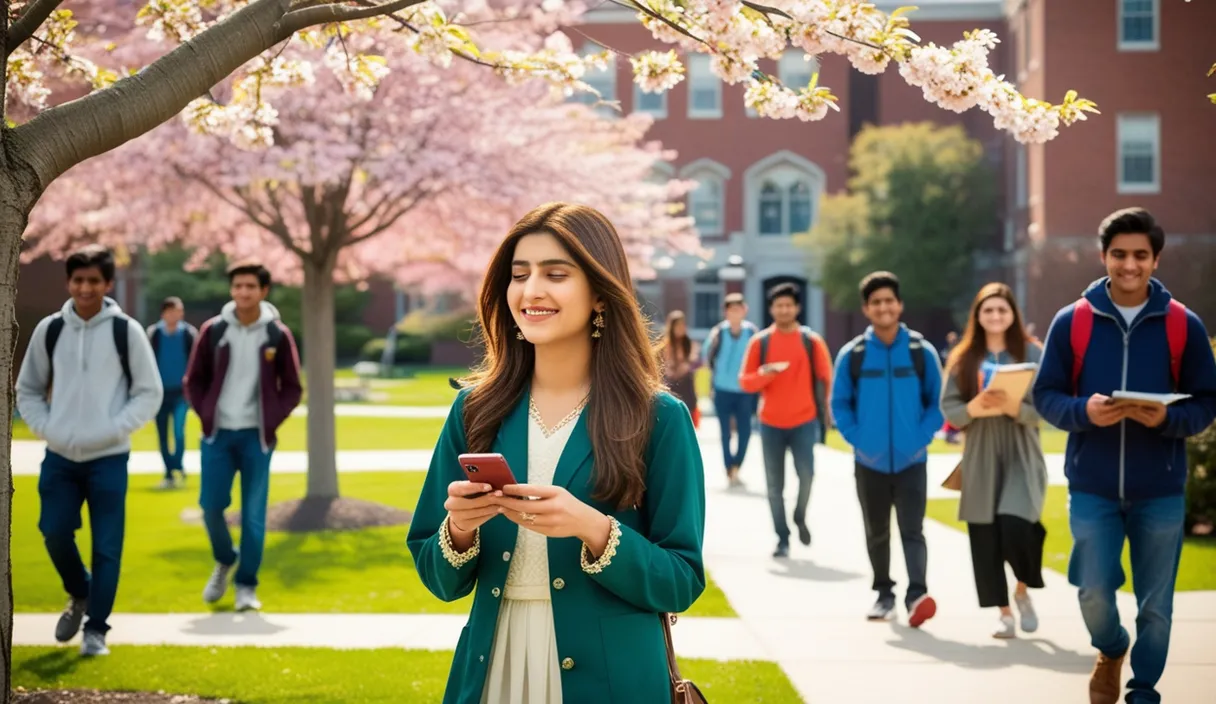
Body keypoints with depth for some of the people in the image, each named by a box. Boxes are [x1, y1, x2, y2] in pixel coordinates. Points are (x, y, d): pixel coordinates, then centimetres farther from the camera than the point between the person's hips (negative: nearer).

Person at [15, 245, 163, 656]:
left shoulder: (126, 331, -4)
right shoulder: (49, 330, 4)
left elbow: (149, 393, -1)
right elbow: (27, 390, 12)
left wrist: (110, 430, -12)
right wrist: (48, 429, -4)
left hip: (109, 459, -2)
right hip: (60, 457, 2)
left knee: (106, 546, -2)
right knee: (54, 532, -2)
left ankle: (96, 628, 10)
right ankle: (80, 595, 26)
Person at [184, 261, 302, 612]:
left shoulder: (278, 335, -1)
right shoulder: (213, 330, 1)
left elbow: (292, 388, 5)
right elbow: (194, 380, 9)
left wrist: (272, 422, -5)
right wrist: (206, 415, -2)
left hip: (256, 437, -1)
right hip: (218, 434, 1)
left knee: (254, 513, -2)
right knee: (211, 505, -2)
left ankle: (246, 585, 10)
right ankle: (224, 560, 27)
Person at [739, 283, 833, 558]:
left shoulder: (812, 341, 0)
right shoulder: (759, 342, 2)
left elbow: (825, 378, 6)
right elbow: (745, 382, 1)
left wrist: (823, 411, 4)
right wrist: (763, 373, -18)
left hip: (805, 422, -1)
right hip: (770, 424, 1)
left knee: (806, 474, -16)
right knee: (775, 486, 2)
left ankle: (800, 517, 13)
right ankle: (782, 538, 13)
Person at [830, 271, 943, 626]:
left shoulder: (922, 352, -1)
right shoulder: (851, 354, -1)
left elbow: (937, 401, 4)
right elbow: (840, 404, 5)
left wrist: (922, 437, -8)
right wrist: (857, 438, -6)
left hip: (911, 460, -2)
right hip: (869, 461, 2)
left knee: (912, 530, -13)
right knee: (876, 533, 14)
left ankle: (917, 593, -23)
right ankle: (884, 593, 28)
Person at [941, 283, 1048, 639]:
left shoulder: (1032, 353, 0)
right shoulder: (963, 357, 6)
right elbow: (948, 408, 3)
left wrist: (1011, 406, -22)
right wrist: (974, 407, -17)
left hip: (1021, 456, -2)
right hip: (981, 457, 2)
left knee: (1015, 526, -18)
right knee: (985, 538, 1)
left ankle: (1023, 590, 10)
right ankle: (1004, 612, 13)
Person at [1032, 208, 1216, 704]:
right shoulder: (1071, 321, -1)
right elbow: (1045, 394, 3)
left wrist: (1168, 418, -18)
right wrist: (1084, 411, -17)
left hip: (1161, 491, 0)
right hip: (1092, 487, 0)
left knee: (1156, 606, 7)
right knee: (1093, 594, 2)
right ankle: (1110, 651, 35)